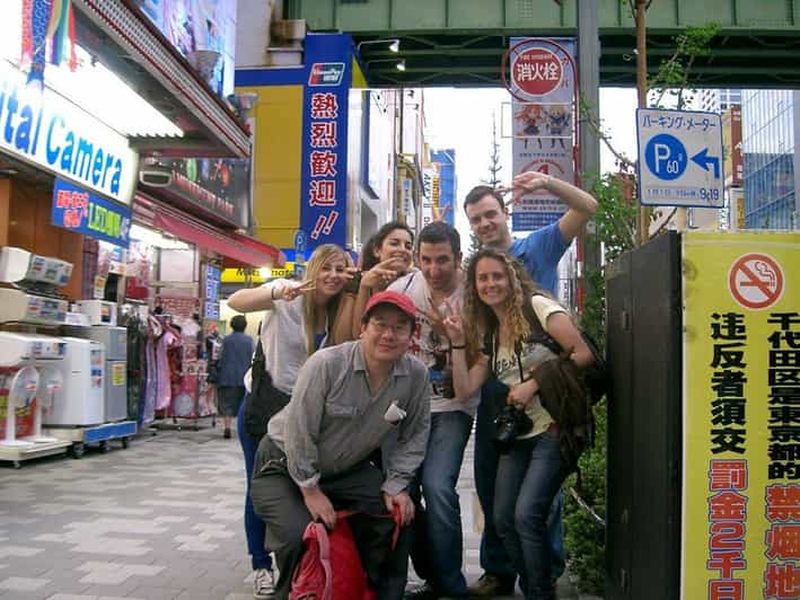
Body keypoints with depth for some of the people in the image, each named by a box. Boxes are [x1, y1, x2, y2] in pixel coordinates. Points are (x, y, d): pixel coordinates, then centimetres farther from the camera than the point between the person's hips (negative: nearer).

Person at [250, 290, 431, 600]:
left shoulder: (417, 374, -13)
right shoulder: (326, 364, -26)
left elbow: (414, 435, -2)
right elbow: (299, 432, -22)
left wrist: (395, 485, -10)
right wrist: (310, 490, -17)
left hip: (349, 469, 5)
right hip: (286, 465, -4)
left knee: (399, 514, -10)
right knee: (299, 537, -23)